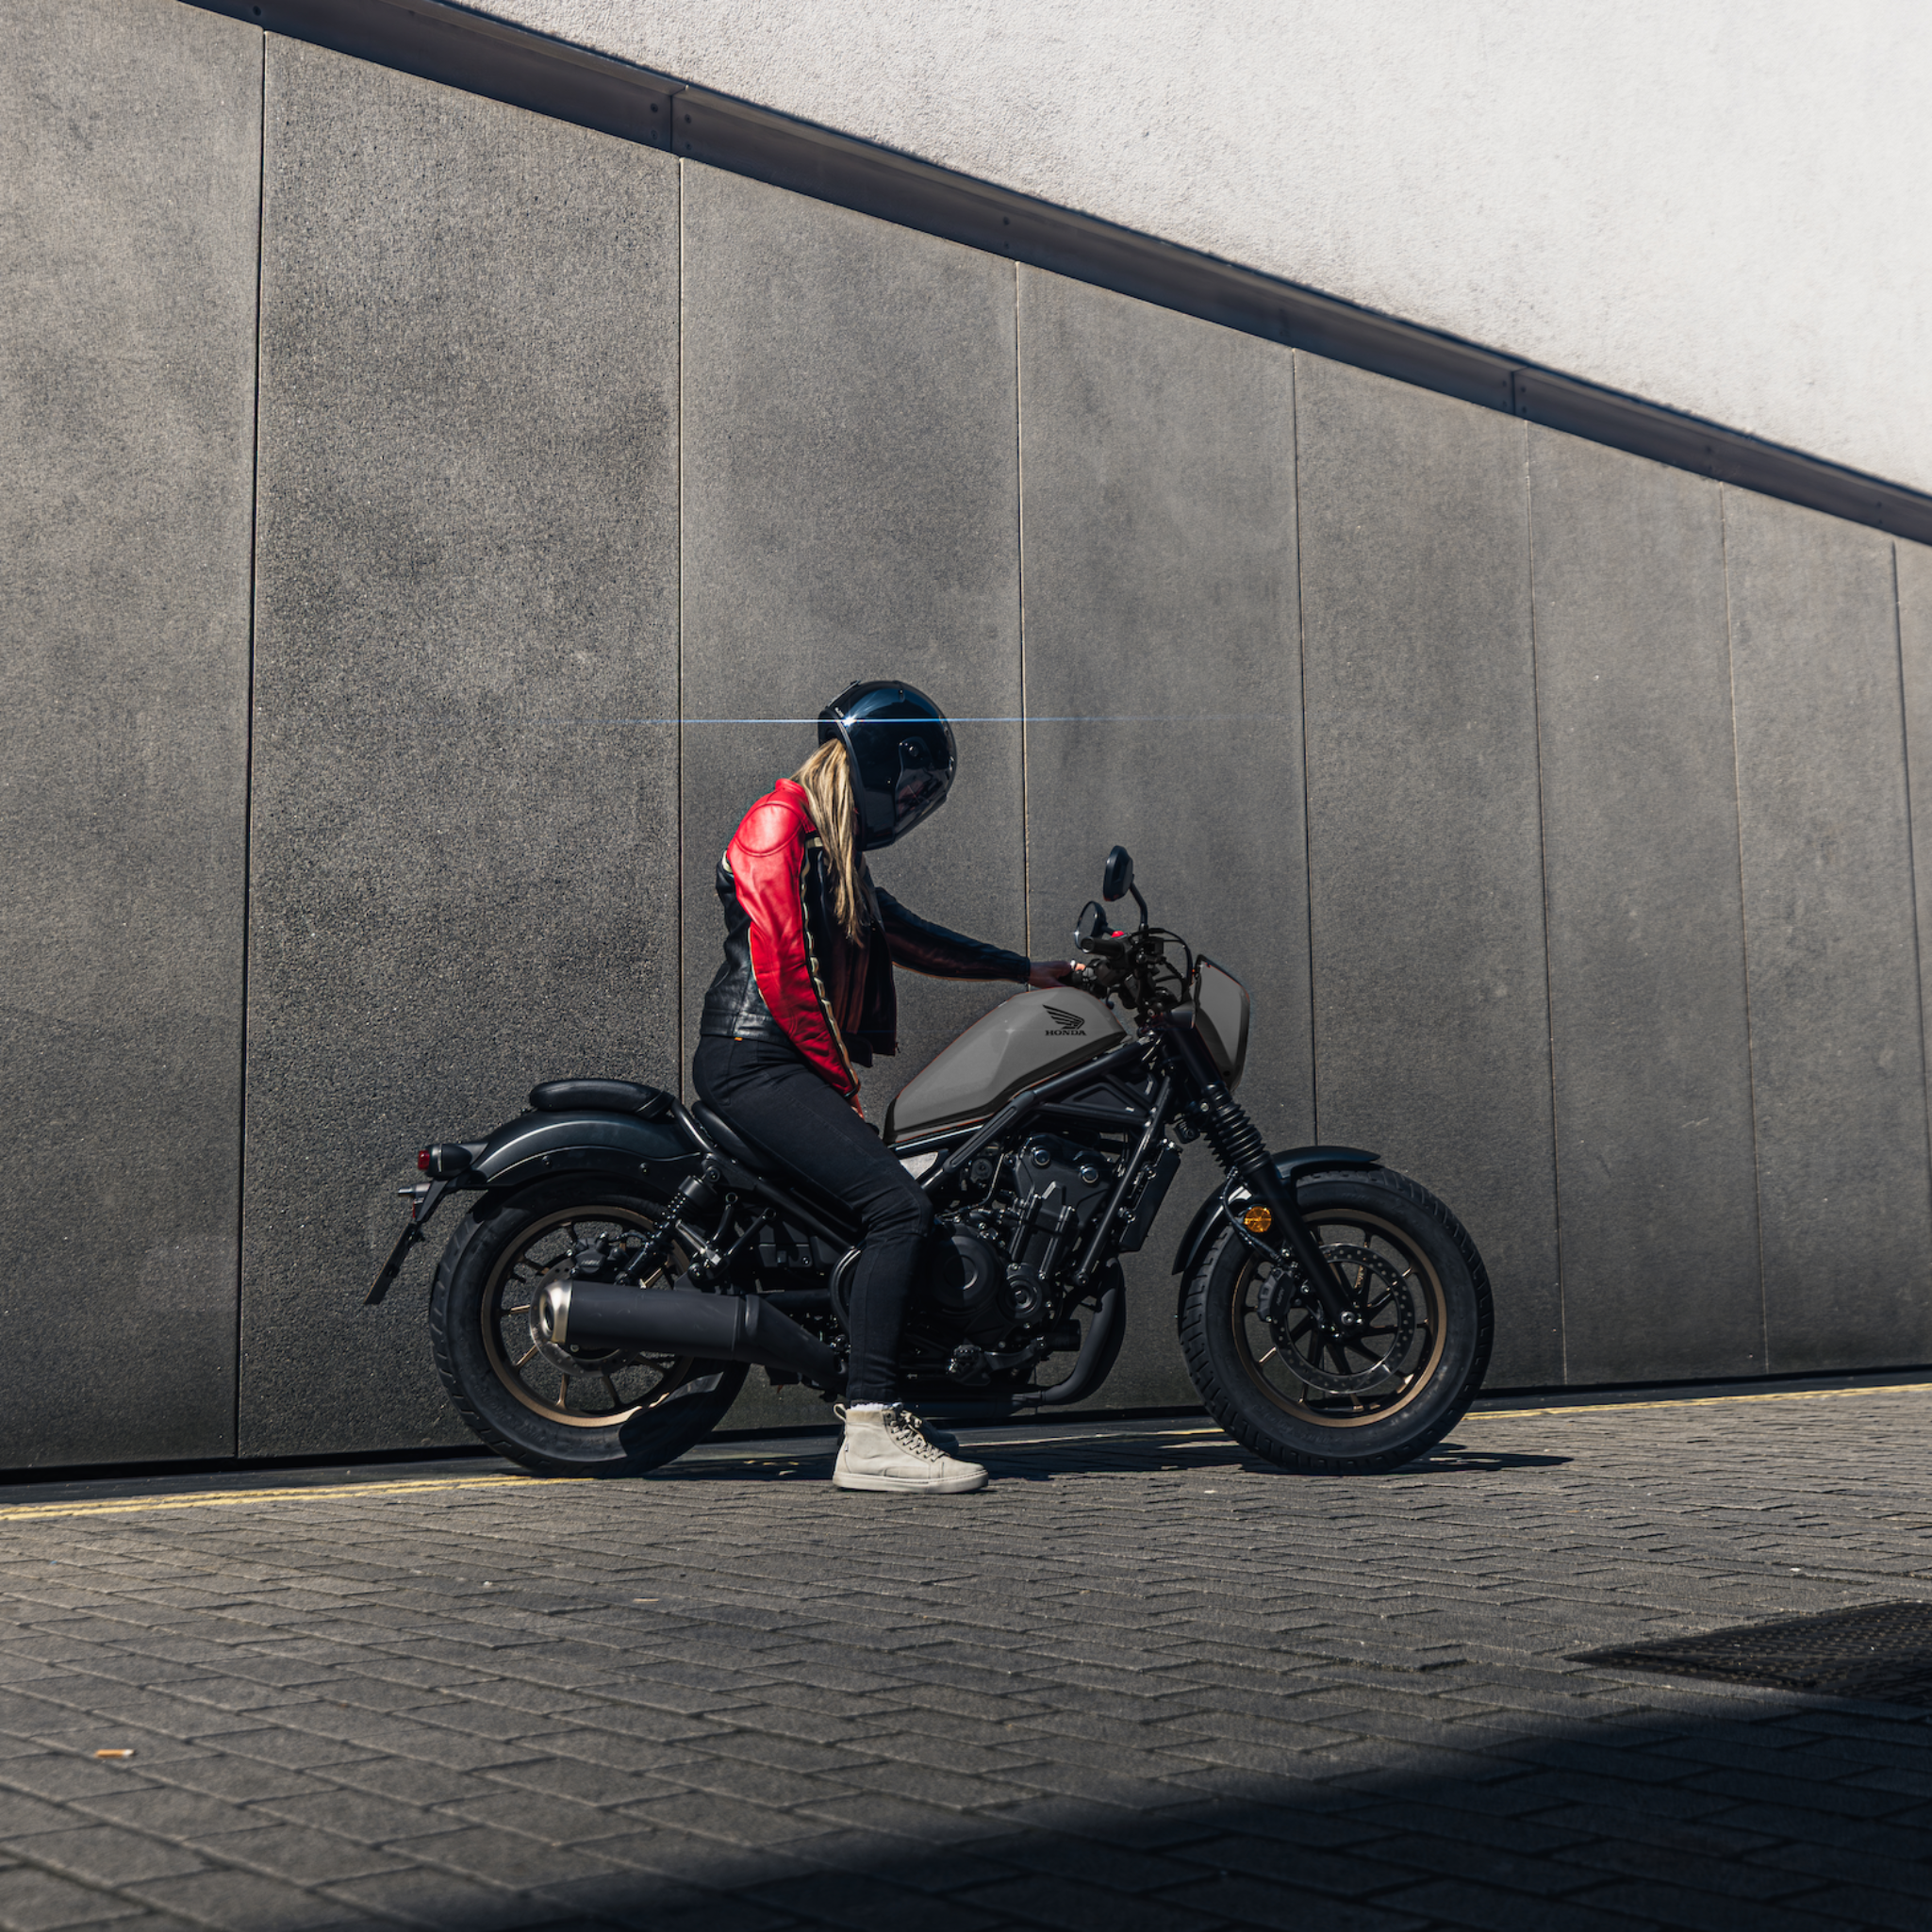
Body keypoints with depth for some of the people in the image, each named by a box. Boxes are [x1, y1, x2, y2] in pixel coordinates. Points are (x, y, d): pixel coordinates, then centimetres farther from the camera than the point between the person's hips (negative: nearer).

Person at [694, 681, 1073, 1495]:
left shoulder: (838, 851, 22)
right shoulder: (780, 822, -9)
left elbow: (907, 937, 26)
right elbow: (783, 969, -16)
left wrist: (1027, 969, 24)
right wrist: (842, 1080, -11)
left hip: (794, 1065, 11)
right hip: (754, 1058, -11)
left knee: (897, 1201, 11)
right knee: (899, 1205, -22)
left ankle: (886, 1407, 17)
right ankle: (869, 1434, -26)